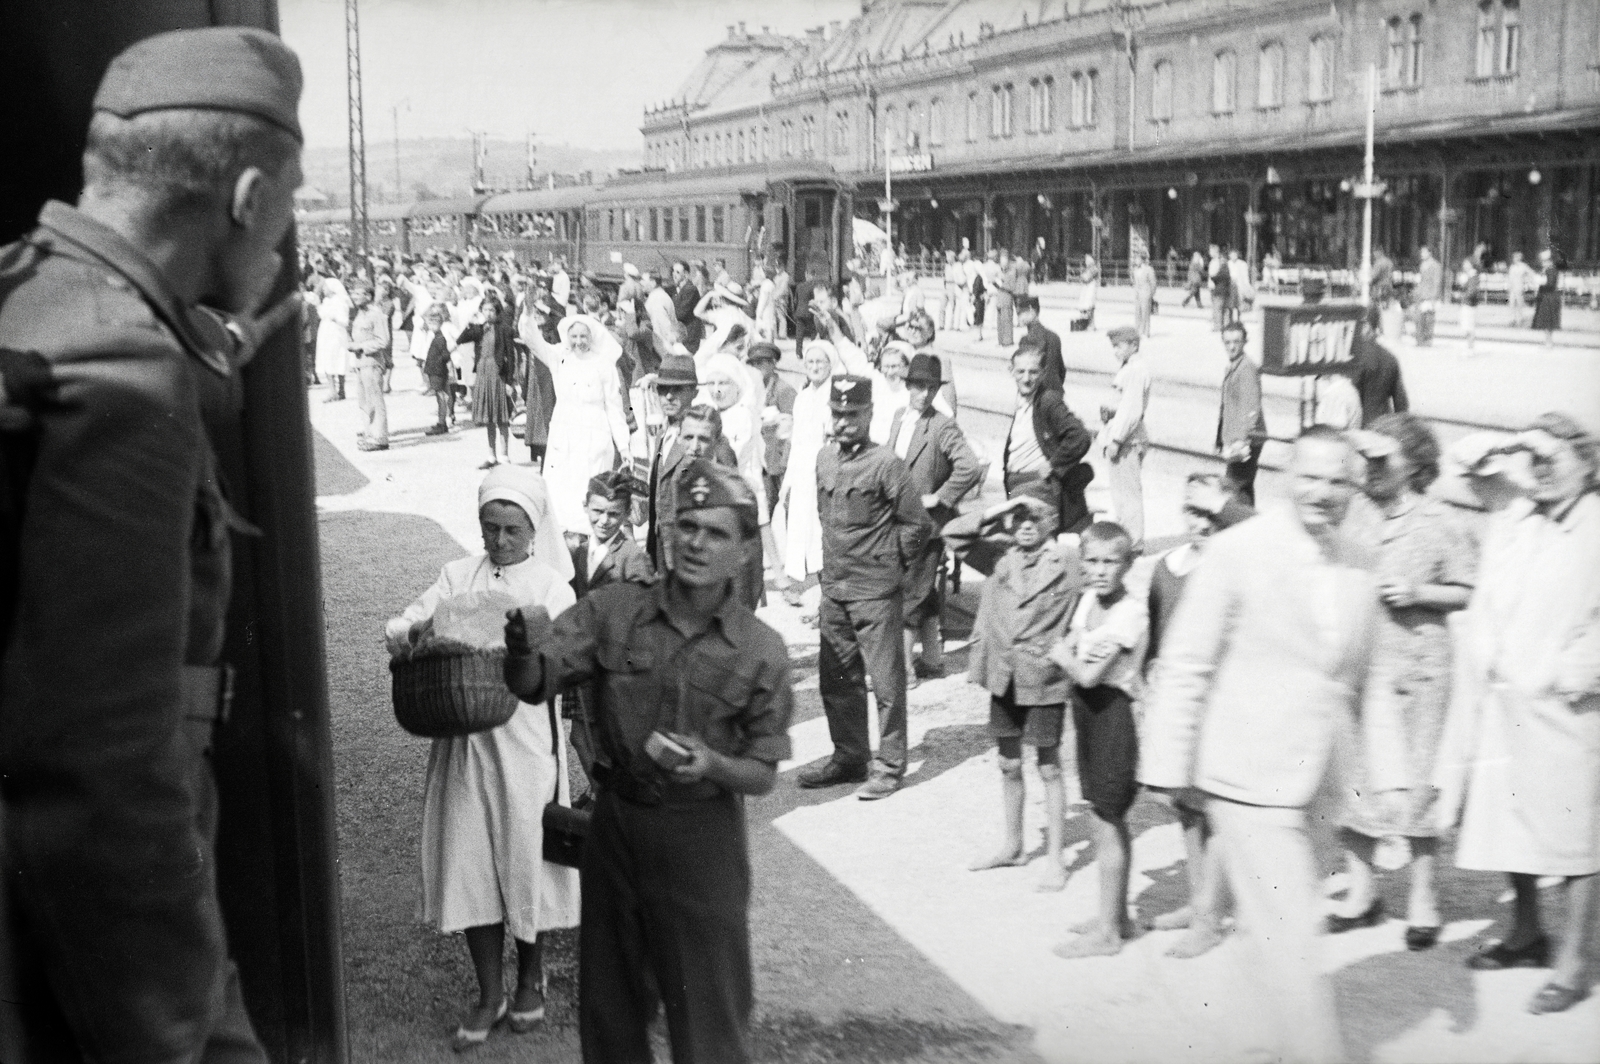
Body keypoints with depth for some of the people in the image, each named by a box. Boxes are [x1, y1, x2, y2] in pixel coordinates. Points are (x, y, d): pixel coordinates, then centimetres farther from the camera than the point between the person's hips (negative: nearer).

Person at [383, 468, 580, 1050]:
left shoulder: (551, 584, -1)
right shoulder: (458, 574, 8)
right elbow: (398, 629, 2)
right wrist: (414, 633, -21)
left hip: (523, 743, -3)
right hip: (462, 743, 3)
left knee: (524, 858, 7)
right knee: (469, 863, 6)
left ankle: (530, 978, 30)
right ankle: (489, 992, 22)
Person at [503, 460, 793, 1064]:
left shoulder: (760, 651, -9)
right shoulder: (613, 612, -5)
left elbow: (762, 776, -3)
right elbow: (531, 684, -13)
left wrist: (711, 764, -23)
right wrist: (522, 646, -35)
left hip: (701, 838, -2)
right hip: (616, 822, 2)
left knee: (708, 1014, 8)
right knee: (609, 999, 19)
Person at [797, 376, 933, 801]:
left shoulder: (885, 464, -12)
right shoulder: (824, 459, 8)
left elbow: (918, 523, -9)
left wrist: (893, 564, 0)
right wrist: (831, 567, 16)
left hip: (876, 592, -7)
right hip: (834, 589, 7)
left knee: (886, 681, 0)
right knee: (835, 679, 13)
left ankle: (889, 766, 10)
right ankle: (849, 757, 26)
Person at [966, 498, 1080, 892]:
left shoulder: (1068, 560, -10)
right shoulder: (1001, 561, 3)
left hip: (1044, 681, -5)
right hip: (1004, 678, 5)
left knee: (1049, 769, 5)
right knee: (1009, 766, 16)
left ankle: (1054, 860, 14)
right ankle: (1013, 846, 33)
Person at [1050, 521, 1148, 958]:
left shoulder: (1130, 612, -20)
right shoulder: (1087, 599, 5)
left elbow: (1089, 675, -21)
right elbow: (1064, 651, 12)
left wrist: (1065, 657, -4)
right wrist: (1073, 655, -8)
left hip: (1114, 711, -8)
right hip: (1089, 709, 8)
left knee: (1106, 823, -2)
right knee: (1112, 821, 17)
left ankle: (1106, 931, 7)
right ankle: (1117, 914, 29)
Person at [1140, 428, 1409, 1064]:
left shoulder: (1360, 565, 7)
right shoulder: (1237, 551, -10)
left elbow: (1364, 680, 16)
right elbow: (1185, 667, -8)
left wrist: (1387, 774, 12)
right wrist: (1169, 769, -9)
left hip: (1318, 785, 5)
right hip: (1249, 777, -5)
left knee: (1286, 929, 18)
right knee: (1287, 937, -7)